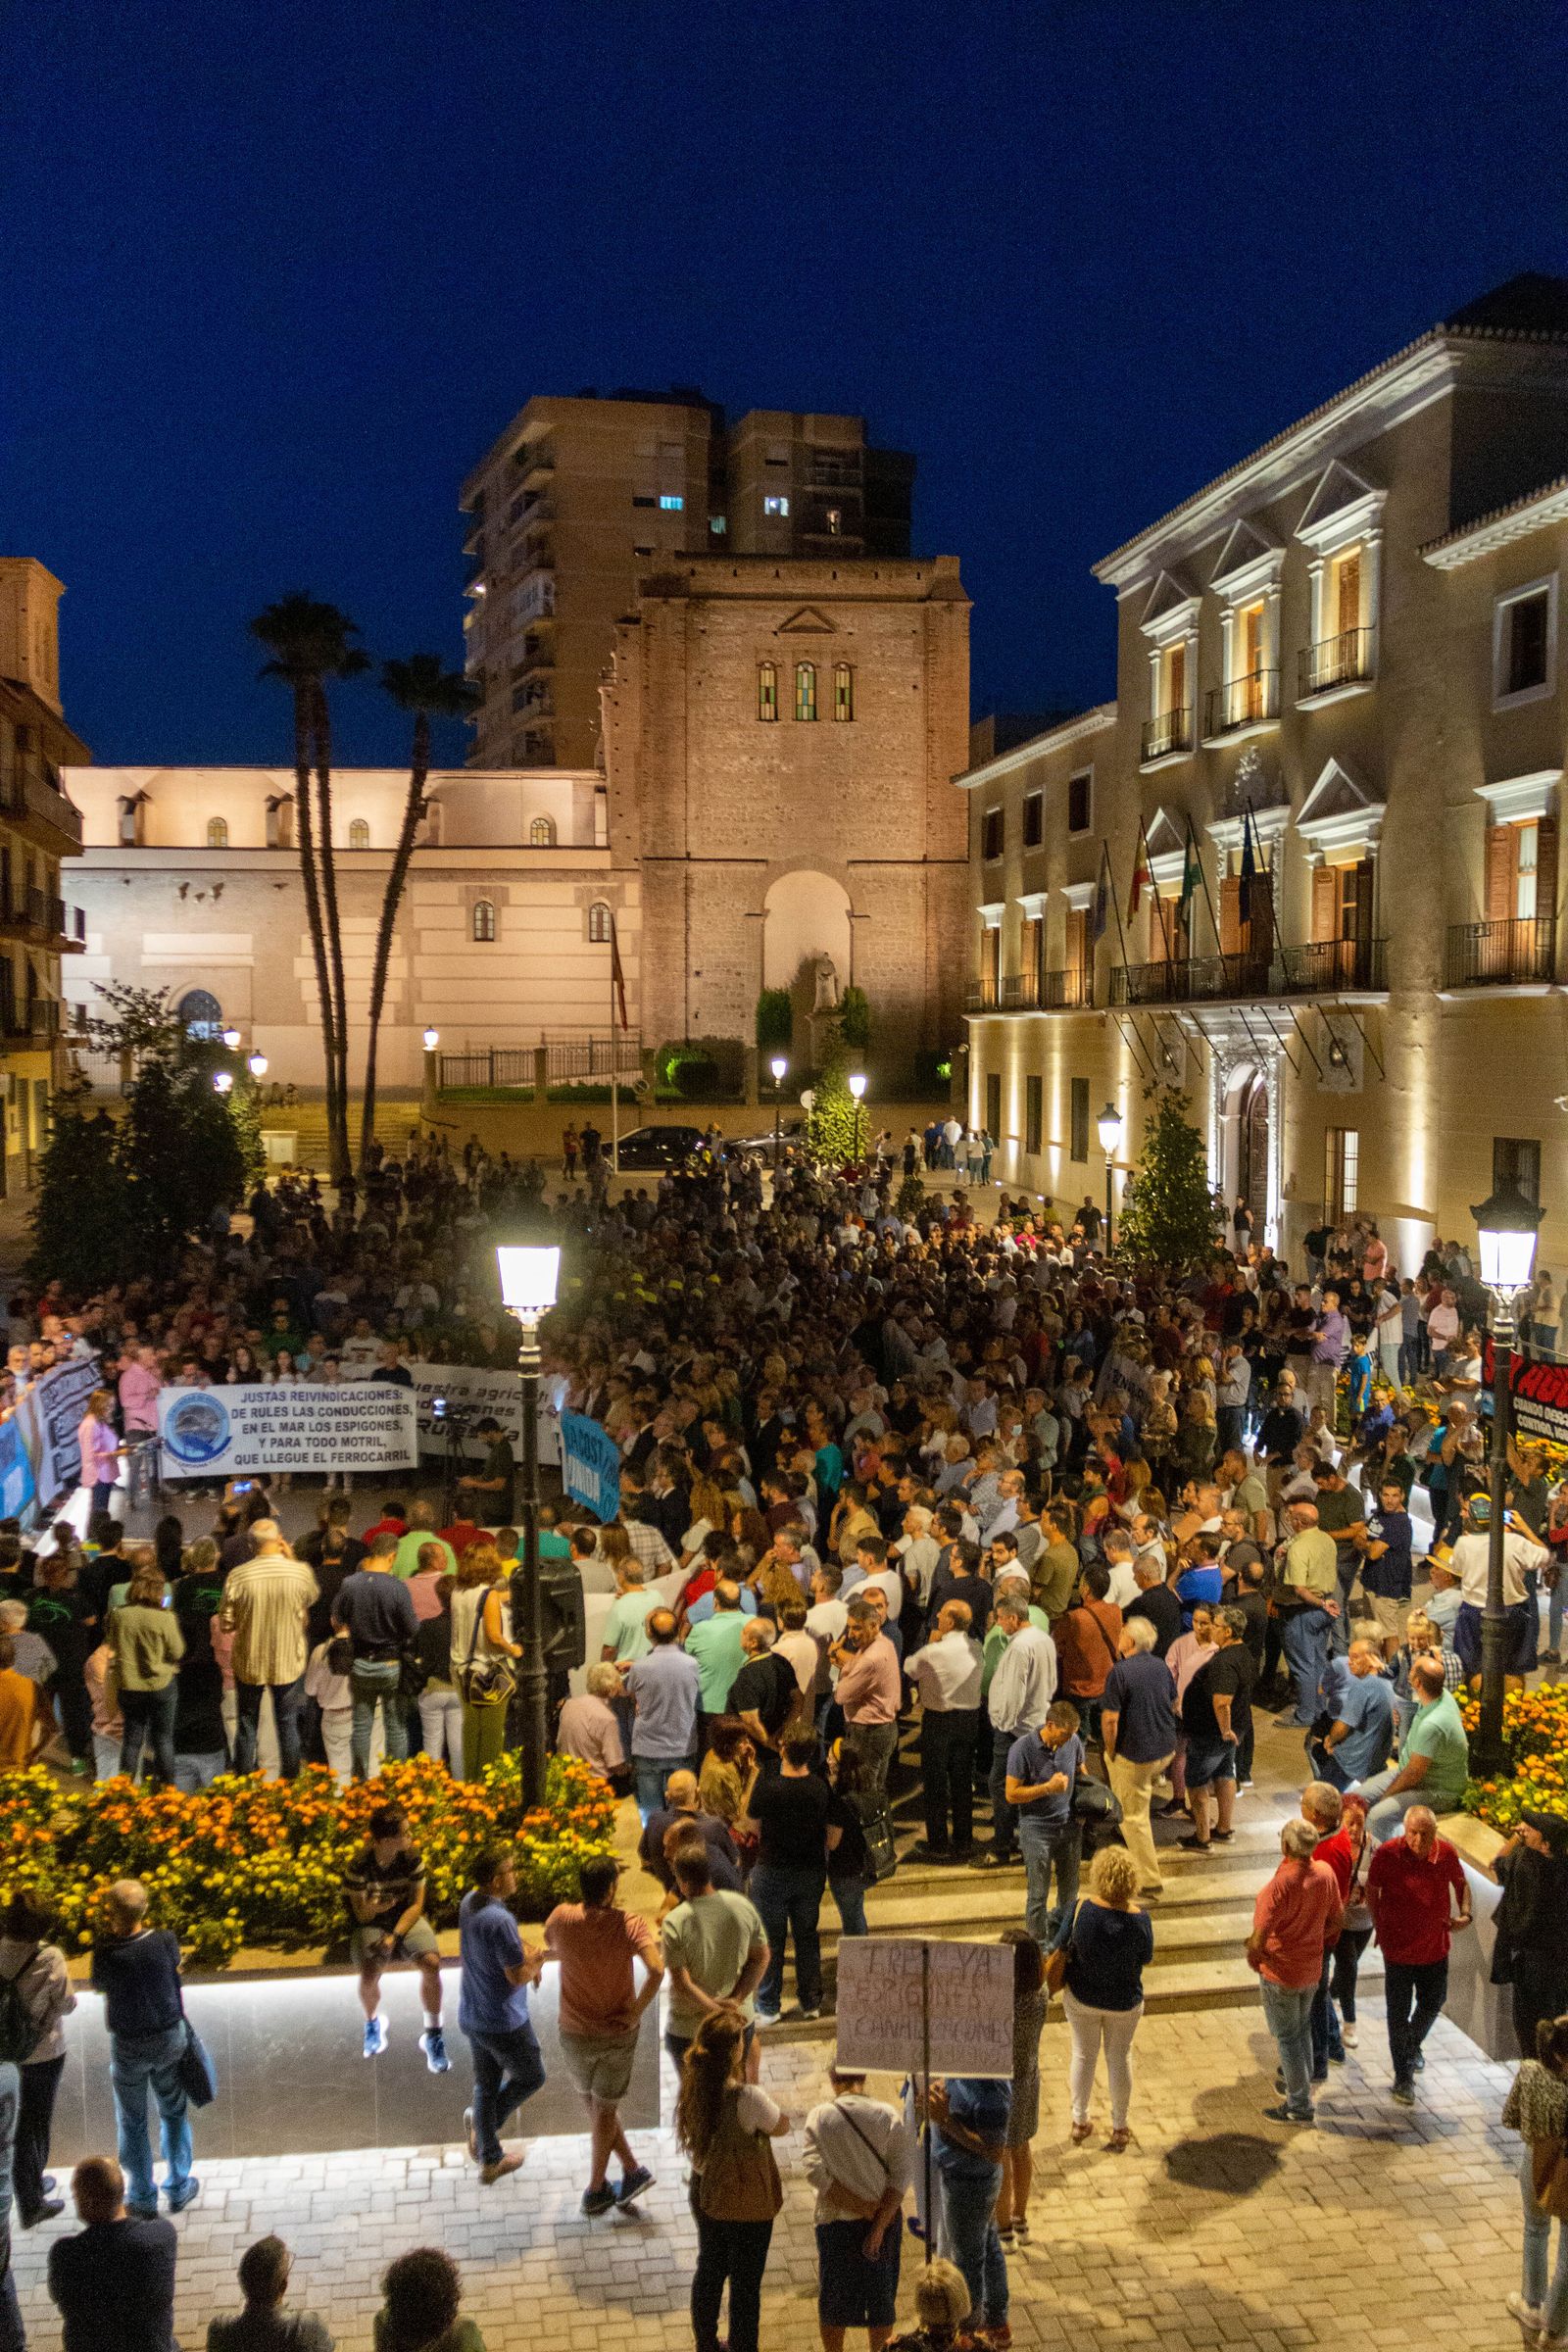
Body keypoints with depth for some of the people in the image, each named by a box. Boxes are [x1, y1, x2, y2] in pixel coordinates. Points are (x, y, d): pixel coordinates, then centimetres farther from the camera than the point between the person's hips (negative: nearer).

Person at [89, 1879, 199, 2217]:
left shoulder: (106, 1952, -25)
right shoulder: (166, 1941, -20)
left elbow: (99, 1985, -3)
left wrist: (108, 1934, -5)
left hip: (128, 2047, -2)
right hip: (169, 2039, 2)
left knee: (132, 2123, 17)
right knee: (174, 2113, 22)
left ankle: (143, 2200, 28)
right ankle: (178, 2188, 34)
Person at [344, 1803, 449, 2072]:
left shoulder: (412, 1857, -13)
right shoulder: (360, 1866, -19)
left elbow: (417, 1904, -8)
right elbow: (361, 1914, -11)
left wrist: (395, 1936, -21)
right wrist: (376, 1905, -35)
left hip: (407, 1919, 1)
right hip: (372, 1925, -1)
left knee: (431, 1962, -27)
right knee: (370, 1974, -29)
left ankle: (433, 2034, -6)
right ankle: (373, 2021, 8)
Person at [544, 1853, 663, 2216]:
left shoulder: (562, 1918, -16)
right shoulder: (629, 1924, -20)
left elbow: (549, 1945, 7)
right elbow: (656, 1969, -33)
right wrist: (637, 2011, -19)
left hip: (575, 2033, 1)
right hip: (618, 2032, 0)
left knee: (594, 2105, 23)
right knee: (605, 2108, 18)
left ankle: (632, 2169, 22)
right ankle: (596, 2191, 26)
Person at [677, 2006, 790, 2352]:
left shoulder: (693, 2089, -12)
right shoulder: (747, 2097, -31)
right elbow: (781, 2127, -14)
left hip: (705, 2196, 6)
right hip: (747, 2206, -6)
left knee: (709, 2271, 25)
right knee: (745, 2284, 13)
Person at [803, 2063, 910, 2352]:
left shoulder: (818, 2117, -10)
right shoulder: (888, 2115, -10)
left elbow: (815, 2172, -16)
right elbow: (901, 2173, -15)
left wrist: (864, 2208, -14)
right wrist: (879, 2225, -16)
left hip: (836, 2220, 0)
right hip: (884, 2220, 0)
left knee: (834, 2298, 19)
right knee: (882, 2295, 19)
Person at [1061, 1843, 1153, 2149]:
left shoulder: (1080, 1910, -25)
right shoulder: (1139, 1919, -25)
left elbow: (1067, 1947, -12)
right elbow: (1146, 1957, -9)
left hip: (1081, 1998, 1)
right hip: (1123, 2002, 0)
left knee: (1083, 2055, 21)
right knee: (1119, 2059, 20)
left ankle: (1080, 2122, 37)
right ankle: (1119, 2129, 34)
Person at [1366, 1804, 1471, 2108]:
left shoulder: (1446, 1853, -14)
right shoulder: (1387, 1854, -21)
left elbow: (1461, 1883, 6)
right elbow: (1372, 1889, -5)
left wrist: (1465, 1914, -8)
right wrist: (1379, 1926, -3)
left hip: (1435, 1946, 3)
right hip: (1398, 1948, -3)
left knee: (1433, 2003, 22)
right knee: (1399, 2013, 7)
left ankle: (1413, 2045, 52)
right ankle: (1403, 2078, 24)